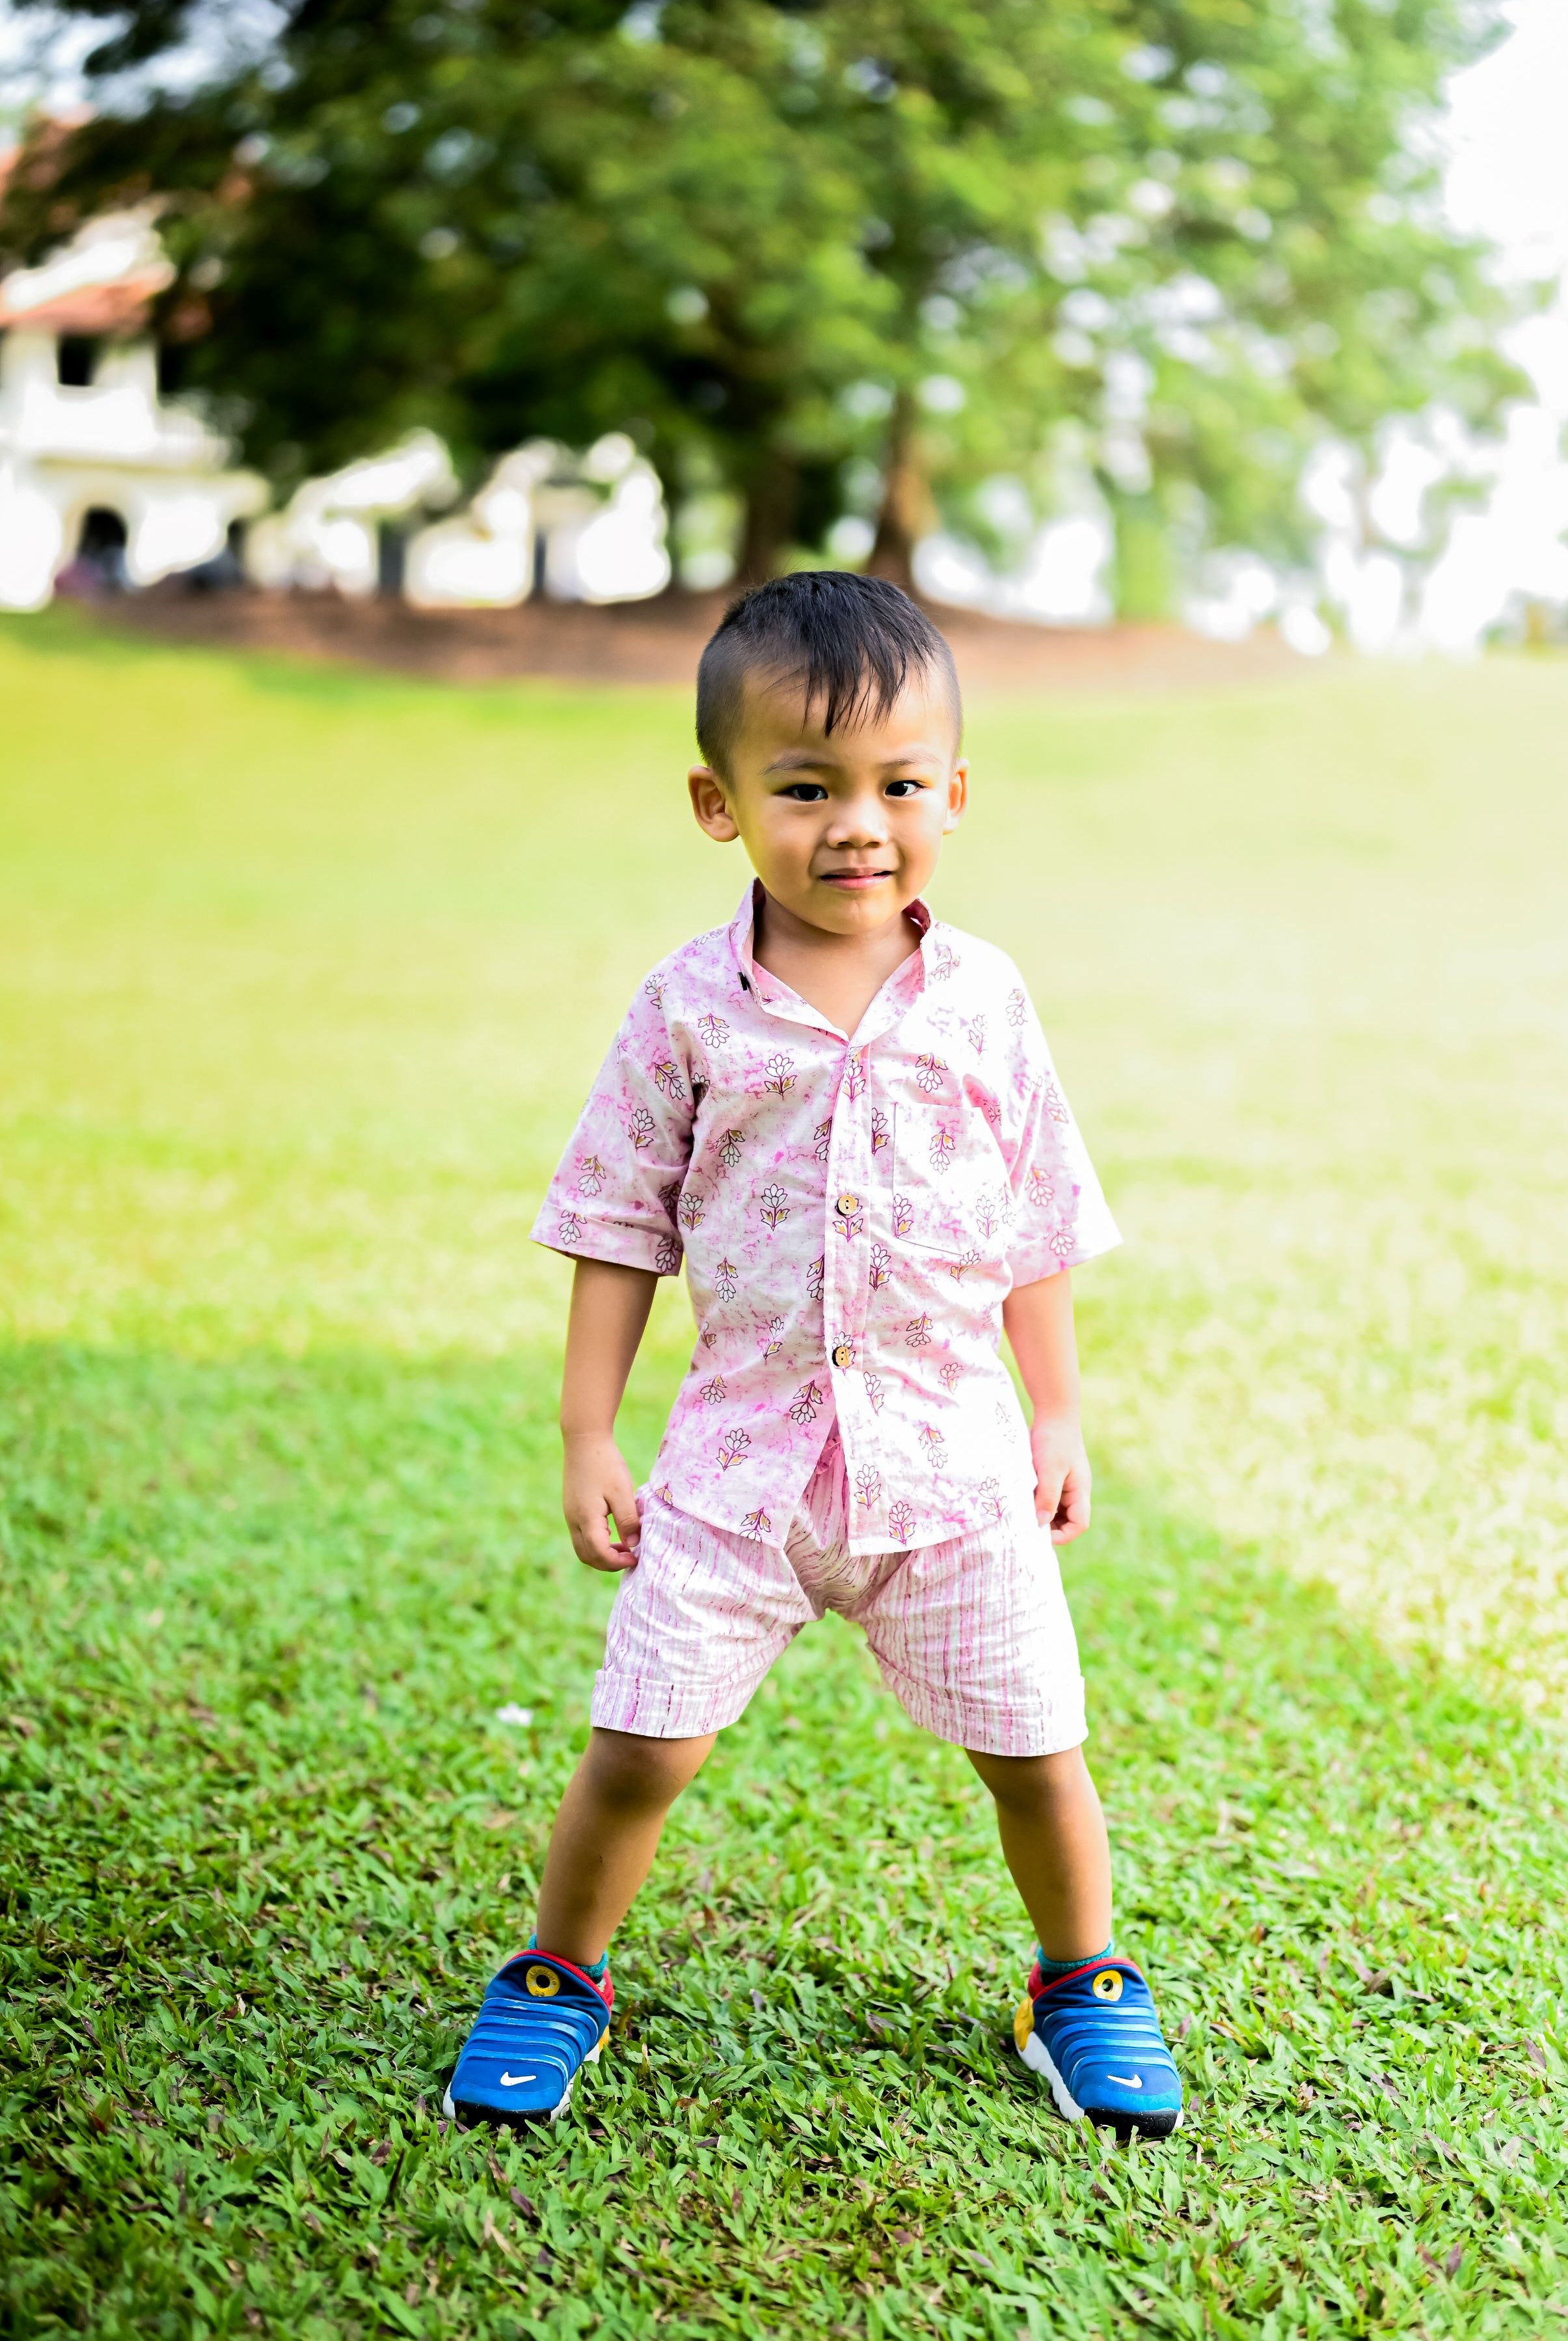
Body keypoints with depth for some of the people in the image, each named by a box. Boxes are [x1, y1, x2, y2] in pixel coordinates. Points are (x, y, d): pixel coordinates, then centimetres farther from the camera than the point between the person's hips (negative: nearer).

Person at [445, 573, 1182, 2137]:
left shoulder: (981, 1000, -1)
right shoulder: (690, 1009, -5)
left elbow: (1036, 1228, 8)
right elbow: (620, 1230, 1)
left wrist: (1056, 1419, 10)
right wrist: (587, 1437, -2)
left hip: (951, 1450, 1)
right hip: (743, 1449, -1)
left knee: (1035, 1755, 8)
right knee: (640, 1747, -1)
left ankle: (1082, 1988, 34)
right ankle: (556, 1980, 26)